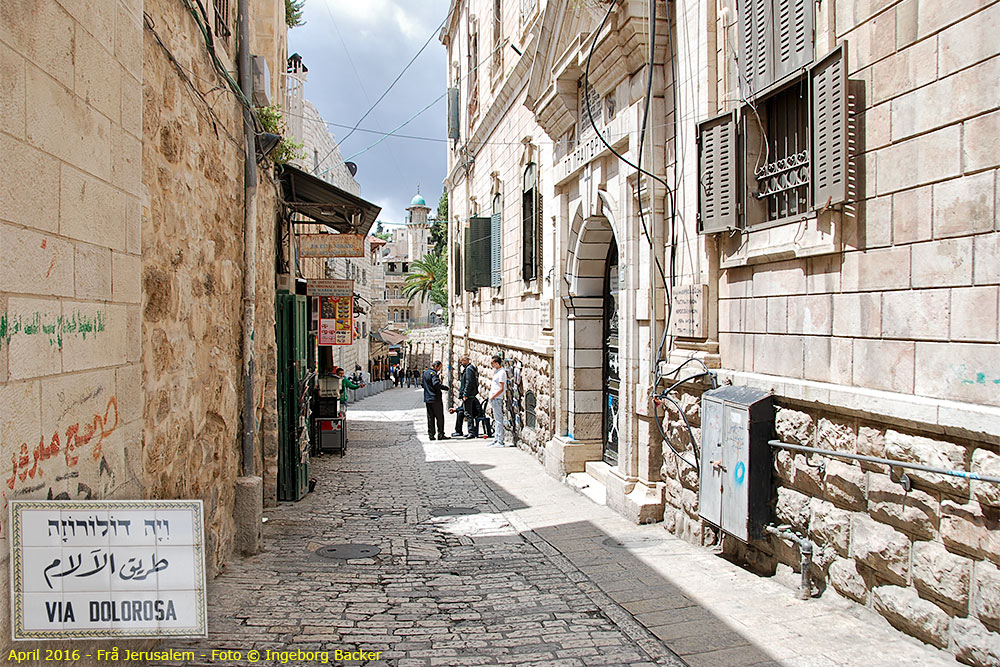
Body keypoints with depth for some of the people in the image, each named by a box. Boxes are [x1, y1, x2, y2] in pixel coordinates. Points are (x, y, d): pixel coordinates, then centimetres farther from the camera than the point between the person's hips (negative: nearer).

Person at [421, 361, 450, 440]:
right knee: (439, 417, 0)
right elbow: (436, 384, -26)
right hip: (435, 399, -8)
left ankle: (431, 434, 10)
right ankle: (440, 434, 1)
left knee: (430, 417, 11)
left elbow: (422, 383, 23)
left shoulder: (425, 373, 13)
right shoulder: (433, 373, -14)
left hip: (427, 399, 8)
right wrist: (446, 388, -18)